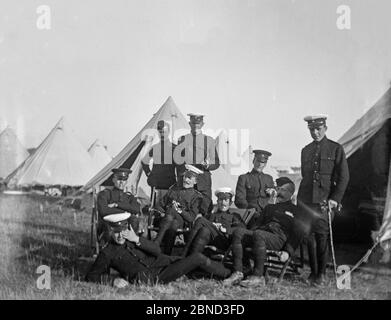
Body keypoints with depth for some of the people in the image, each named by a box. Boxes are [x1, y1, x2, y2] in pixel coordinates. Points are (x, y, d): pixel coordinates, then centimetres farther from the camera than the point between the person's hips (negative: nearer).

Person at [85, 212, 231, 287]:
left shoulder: (133, 238, 14)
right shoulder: (107, 253, 4)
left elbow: (157, 251, 3)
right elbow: (91, 276, 5)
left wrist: (137, 240, -10)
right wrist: (114, 280, -10)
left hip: (162, 267, 4)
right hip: (147, 280, -4)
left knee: (198, 258, -6)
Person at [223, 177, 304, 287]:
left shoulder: (294, 210, 17)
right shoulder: (269, 207, 35)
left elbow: (298, 232, 3)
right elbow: (257, 224, 29)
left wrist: (288, 251, -11)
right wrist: (249, 234, 7)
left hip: (278, 238, -5)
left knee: (258, 234, -38)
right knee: (238, 232, -24)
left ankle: (258, 276, -36)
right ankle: (237, 273, -30)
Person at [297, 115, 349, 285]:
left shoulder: (336, 149, 2)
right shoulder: (305, 150, 14)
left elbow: (343, 177, 0)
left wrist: (335, 198, -8)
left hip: (324, 199, -3)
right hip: (306, 200, 4)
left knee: (322, 236, -5)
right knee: (309, 235, 3)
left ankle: (321, 274, 6)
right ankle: (313, 272, 14)